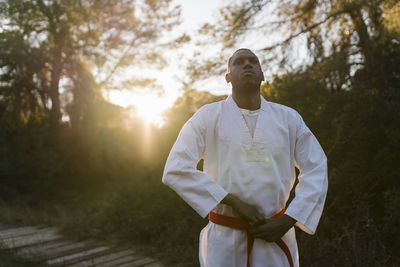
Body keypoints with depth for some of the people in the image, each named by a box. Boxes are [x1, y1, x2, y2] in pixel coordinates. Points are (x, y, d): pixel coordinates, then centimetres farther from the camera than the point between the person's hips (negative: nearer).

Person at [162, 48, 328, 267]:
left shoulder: (288, 118, 2)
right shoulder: (208, 116, -3)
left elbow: (316, 169, 6)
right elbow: (175, 170, -10)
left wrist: (288, 220, -5)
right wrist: (233, 202, -16)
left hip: (275, 237, 2)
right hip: (223, 240, -1)